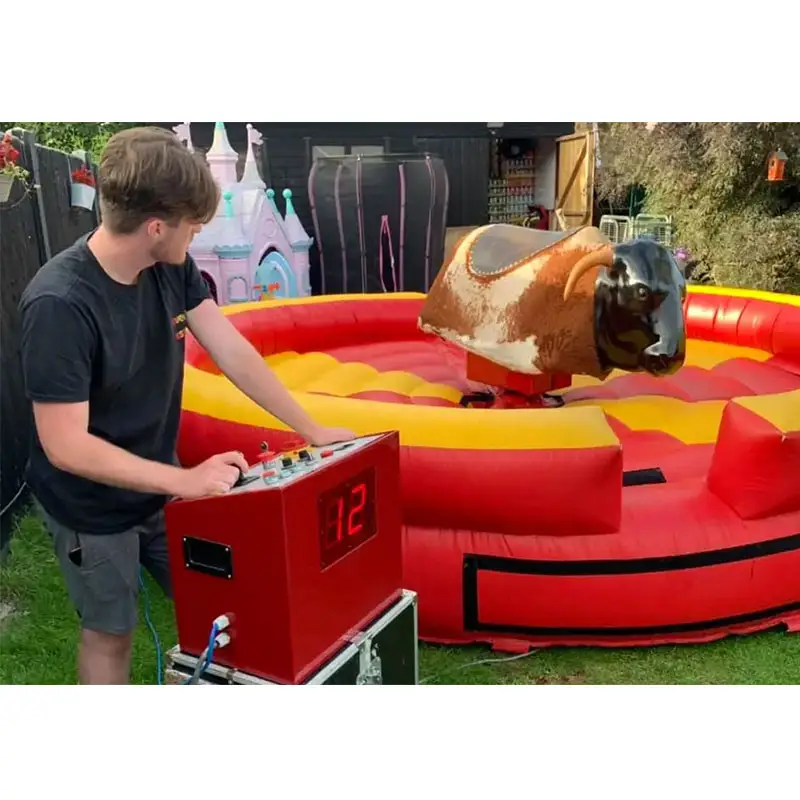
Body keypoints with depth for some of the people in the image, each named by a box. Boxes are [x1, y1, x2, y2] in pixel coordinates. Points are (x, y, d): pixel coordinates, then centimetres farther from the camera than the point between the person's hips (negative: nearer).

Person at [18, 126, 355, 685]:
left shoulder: (173, 267, -12)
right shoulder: (59, 304, -32)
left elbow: (235, 354, -8)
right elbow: (65, 446, -30)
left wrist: (311, 430, -8)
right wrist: (185, 481, -31)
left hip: (157, 482, 6)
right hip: (91, 506, -6)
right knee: (111, 634, 15)